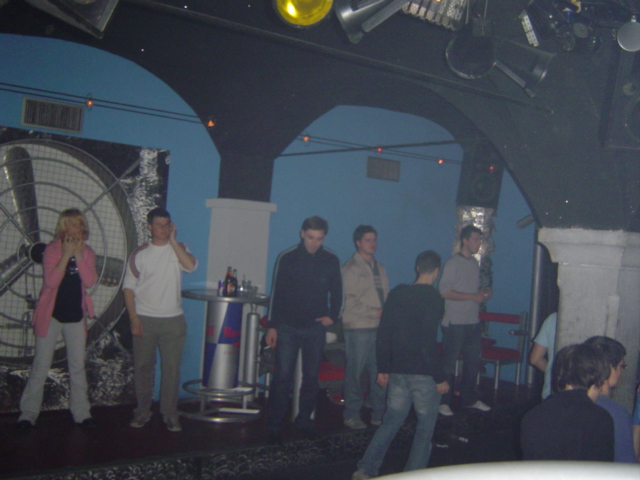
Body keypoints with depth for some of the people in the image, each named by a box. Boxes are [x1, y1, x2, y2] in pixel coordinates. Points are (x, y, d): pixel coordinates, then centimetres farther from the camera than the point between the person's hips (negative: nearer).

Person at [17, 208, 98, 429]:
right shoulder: (52, 250, -6)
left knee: (78, 366, 8)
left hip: (76, 316, 3)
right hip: (51, 315, -3)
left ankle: (81, 413, 16)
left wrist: (78, 256, -16)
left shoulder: (88, 252, 4)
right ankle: (28, 414, 9)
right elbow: (51, 281, -19)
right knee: (41, 366, 0)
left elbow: (90, 282, -10)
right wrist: (66, 255, -21)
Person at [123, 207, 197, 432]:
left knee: (172, 368, 1)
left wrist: (173, 241, -13)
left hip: (173, 320, 0)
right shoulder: (140, 254, 4)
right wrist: (133, 317, -7)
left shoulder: (178, 249, 5)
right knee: (143, 366, 7)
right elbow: (128, 287, 2)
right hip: (144, 319, 0)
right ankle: (142, 411, 20)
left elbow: (191, 265, -18)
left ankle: (170, 414, 12)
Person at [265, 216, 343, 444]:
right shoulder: (287, 258, -4)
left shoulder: (331, 260, 1)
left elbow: (336, 292, 12)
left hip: (316, 329, 2)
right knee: (282, 377, -3)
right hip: (288, 328, -2)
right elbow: (276, 294, -1)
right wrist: (271, 326, -3)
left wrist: (333, 316, 0)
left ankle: (304, 421, 21)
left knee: (311, 377, 8)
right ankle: (275, 426, 4)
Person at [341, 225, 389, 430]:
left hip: (379, 328, 6)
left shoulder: (379, 268, 19)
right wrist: (375, 312, -14)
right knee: (354, 373, 1)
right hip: (358, 328, -6)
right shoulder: (351, 268, -3)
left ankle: (378, 413, 18)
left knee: (379, 373, 7)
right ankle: (351, 415, 11)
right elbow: (349, 301, -12)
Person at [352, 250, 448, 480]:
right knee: (425, 426, 10)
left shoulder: (396, 294, 5)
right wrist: (440, 378, -12)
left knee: (391, 421, 15)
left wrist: (383, 368, 14)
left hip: (397, 371, 5)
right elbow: (428, 343, -18)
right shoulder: (433, 299, -13)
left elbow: (383, 334, 7)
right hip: (423, 374, -5)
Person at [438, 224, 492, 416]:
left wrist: (484, 293, 0)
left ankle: (470, 399, 26)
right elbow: (444, 291, -17)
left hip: (473, 322, 8)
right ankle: (443, 402, 7)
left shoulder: (475, 263, 14)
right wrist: (473, 296, -19)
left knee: (473, 361, 13)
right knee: (448, 363, -1)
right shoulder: (453, 263, -10)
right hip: (455, 323, -7)